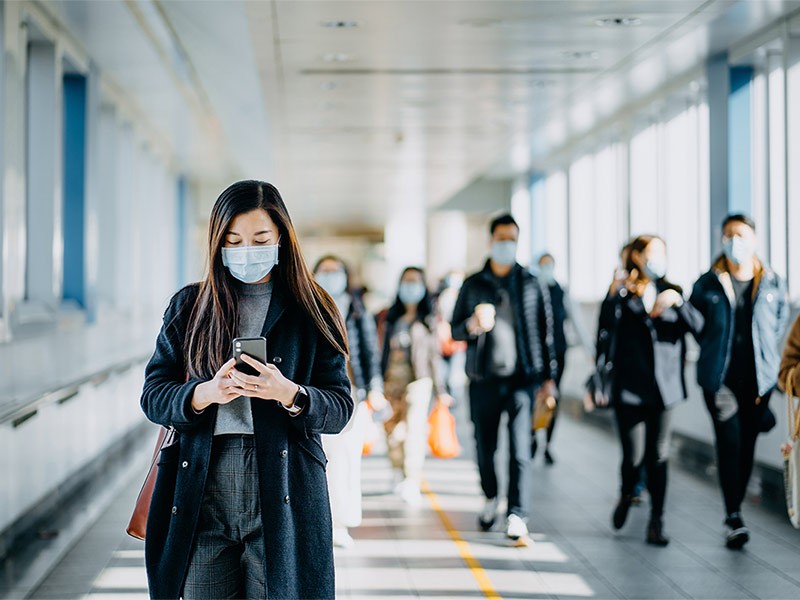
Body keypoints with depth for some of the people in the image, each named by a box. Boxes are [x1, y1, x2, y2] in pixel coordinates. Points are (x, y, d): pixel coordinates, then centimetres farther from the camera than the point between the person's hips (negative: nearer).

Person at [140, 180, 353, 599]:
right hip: (201, 492, 1)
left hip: (282, 496, -1)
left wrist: (288, 394, -19)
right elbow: (153, 396, 5)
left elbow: (339, 410, 1)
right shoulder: (188, 307, 10)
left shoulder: (310, 313, 6)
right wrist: (206, 393, -15)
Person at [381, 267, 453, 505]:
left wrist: (440, 390, 5)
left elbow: (434, 356, 8)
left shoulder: (427, 320, 7)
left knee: (414, 429, -15)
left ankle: (413, 485, -22)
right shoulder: (391, 319, 14)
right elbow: (384, 352, 14)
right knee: (394, 432, 4)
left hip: (418, 380, -3)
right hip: (392, 382, 3)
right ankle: (402, 477, 20)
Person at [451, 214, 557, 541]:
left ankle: (517, 514, -10)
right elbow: (455, 330, 10)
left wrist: (548, 375, 5)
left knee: (519, 447, -10)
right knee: (484, 445, 9)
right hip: (483, 378, 2)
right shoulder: (473, 284, 9)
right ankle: (490, 498, 34)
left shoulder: (531, 284, 7)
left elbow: (545, 330, 8)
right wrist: (472, 325, -13)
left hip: (522, 376, -2)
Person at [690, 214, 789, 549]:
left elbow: (780, 323, 14)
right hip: (719, 378, -2)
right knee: (729, 443, -11)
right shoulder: (708, 284, 0)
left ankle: (736, 507, 22)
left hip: (758, 379, 2)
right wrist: (715, 351, 7)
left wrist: (765, 357, 10)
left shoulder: (772, 284, 3)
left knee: (747, 445, 7)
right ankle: (734, 518, -10)